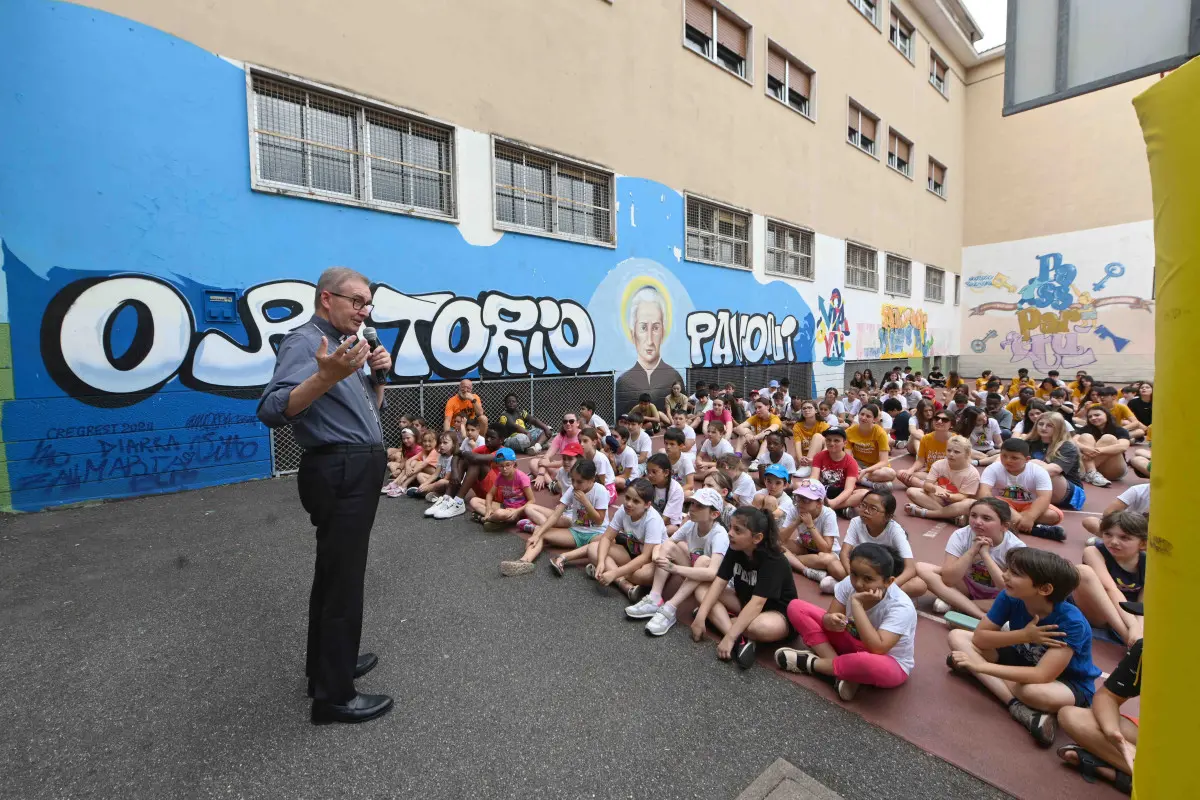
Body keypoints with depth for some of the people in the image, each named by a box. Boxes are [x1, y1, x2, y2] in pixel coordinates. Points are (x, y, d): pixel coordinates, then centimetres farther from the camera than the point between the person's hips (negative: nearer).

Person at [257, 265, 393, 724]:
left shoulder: (345, 343, 16)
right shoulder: (304, 342, -13)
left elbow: (370, 409, 20)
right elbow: (271, 411, -28)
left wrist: (377, 375, 3)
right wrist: (325, 378, -42)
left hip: (357, 472, 10)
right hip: (339, 474, -10)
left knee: (335, 573, 20)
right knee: (342, 579, -2)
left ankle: (328, 663, 37)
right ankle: (333, 696, 12)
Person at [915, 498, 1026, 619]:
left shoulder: (1016, 547, -20)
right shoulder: (961, 536, -20)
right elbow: (948, 580, -25)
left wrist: (985, 554, -34)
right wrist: (972, 551, -33)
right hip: (967, 586, 1)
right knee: (921, 568, -23)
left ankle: (955, 603, -20)